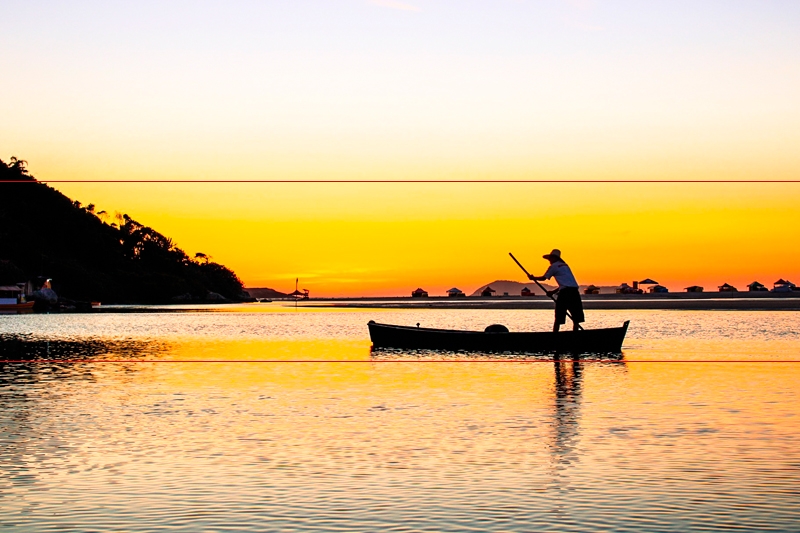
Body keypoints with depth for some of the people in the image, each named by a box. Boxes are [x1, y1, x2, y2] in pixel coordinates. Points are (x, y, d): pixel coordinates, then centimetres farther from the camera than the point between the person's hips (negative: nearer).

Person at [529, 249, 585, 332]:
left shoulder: (554, 266, 6)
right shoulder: (565, 266, 26)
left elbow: (543, 278, 13)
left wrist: (533, 278, 30)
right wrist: (554, 292, 29)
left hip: (564, 293, -6)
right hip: (574, 291, 6)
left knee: (558, 319, 1)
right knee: (576, 319, 7)